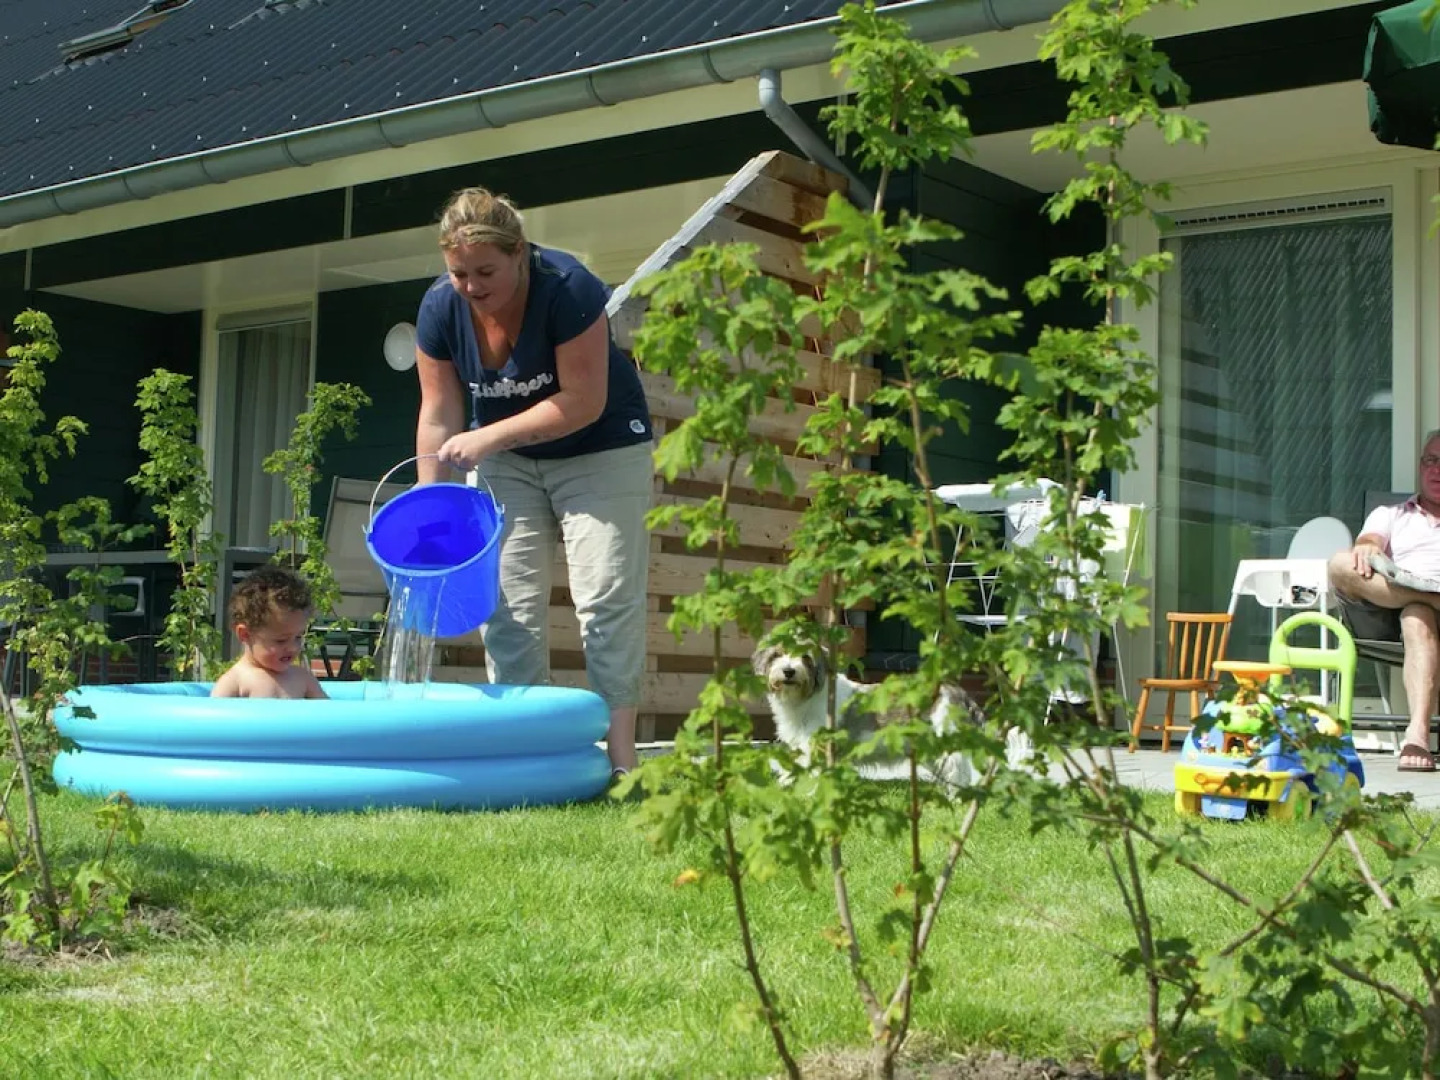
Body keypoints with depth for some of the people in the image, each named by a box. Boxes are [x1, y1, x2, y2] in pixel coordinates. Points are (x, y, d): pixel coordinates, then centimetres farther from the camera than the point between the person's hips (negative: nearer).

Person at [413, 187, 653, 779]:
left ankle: (620, 754, -10)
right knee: (507, 601, -1)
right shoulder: (440, 308, -13)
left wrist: (489, 437, -28)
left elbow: (583, 401, -28)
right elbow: (439, 415, -7)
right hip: (507, 462, 5)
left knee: (607, 597, -11)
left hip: (600, 451, -5)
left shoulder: (567, 289, -27)